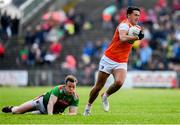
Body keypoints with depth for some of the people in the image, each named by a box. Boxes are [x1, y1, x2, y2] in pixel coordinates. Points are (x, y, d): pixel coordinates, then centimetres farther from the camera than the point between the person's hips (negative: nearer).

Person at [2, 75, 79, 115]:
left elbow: (73, 113, -27)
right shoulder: (58, 89, -36)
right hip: (43, 102, -3)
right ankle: (11, 108, 43)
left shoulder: (75, 97, -26)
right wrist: (50, 115, -60)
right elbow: (50, 103, -45)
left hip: (55, 111, 3)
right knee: (17, 111, 4)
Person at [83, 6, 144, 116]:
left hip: (121, 63, 5)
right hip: (109, 59, -5)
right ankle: (88, 106, 23)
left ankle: (105, 96, 6)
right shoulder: (124, 25, -17)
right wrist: (137, 37, -38)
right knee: (99, 86, 2)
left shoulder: (136, 27, 9)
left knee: (119, 82, -22)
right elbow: (123, 38, -37)